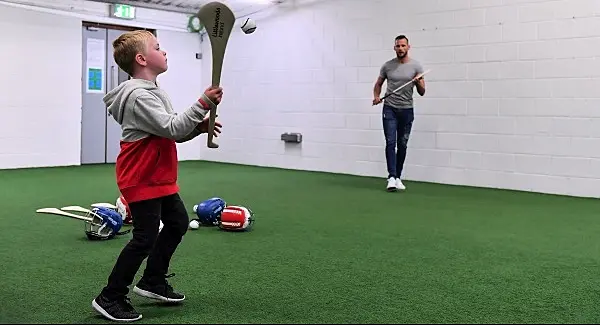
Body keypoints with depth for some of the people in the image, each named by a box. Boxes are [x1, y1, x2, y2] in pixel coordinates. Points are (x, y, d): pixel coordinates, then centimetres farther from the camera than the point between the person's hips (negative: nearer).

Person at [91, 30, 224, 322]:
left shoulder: (151, 91, 13)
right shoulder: (139, 95, -21)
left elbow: (172, 133, 14)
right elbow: (172, 127, -28)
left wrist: (199, 126, -3)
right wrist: (203, 104, -26)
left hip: (160, 178, 11)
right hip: (142, 180, -11)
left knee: (178, 223, 18)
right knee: (145, 238, -7)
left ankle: (153, 281, 30)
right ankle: (109, 298, 6)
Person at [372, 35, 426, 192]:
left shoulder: (416, 66, -3)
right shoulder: (387, 66, -1)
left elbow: (422, 92, -2)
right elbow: (378, 84, 14)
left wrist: (418, 83, -24)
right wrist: (376, 96, -6)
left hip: (407, 110, 1)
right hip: (390, 109, -1)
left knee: (402, 145, 7)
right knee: (391, 143, -11)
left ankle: (398, 177, 18)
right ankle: (392, 177, -13)